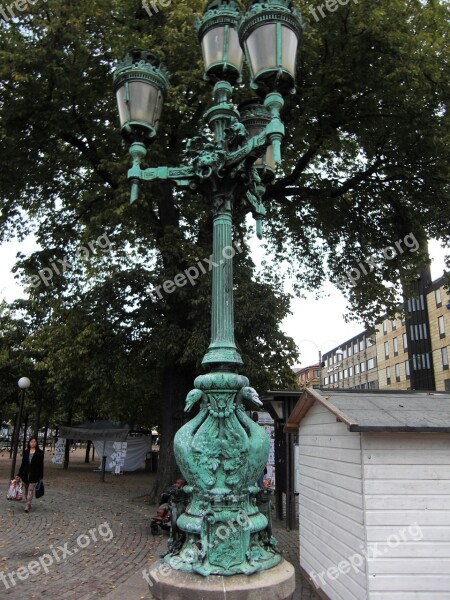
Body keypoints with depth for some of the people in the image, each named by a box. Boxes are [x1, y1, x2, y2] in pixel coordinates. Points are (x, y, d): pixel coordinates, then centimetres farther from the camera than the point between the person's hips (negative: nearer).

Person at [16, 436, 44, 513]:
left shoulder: (39, 453, -3)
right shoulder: (26, 452, 6)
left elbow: (41, 465, -3)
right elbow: (23, 464, 10)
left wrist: (41, 476, -6)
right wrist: (19, 474, 6)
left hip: (34, 474, -4)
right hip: (25, 474, 4)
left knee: (30, 490, -9)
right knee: (26, 490, 11)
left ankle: (27, 506, -11)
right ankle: (28, 504, 24)